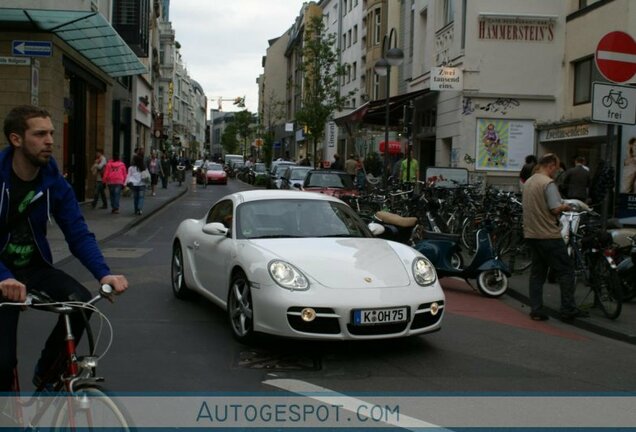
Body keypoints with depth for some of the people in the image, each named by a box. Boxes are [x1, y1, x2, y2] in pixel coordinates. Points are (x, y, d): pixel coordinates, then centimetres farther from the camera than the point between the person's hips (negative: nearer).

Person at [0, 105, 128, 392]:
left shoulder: (55, 184, -6)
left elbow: (79, 234, -10)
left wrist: (103, 273, -28)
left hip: (35, 267, 3)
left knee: (81, 301, -24)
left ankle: (46, 373, 1)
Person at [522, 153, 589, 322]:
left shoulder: (529, 182, 13)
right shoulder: (548, 183, -14)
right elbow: (556, 209, -22)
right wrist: (565, 207, 0)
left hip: (531, 234, 8)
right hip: (549, 235, -8)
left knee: (537, 273, 11)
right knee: (565, 271, 0)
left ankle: (536, 310, 9)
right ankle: (568, 309, 1)